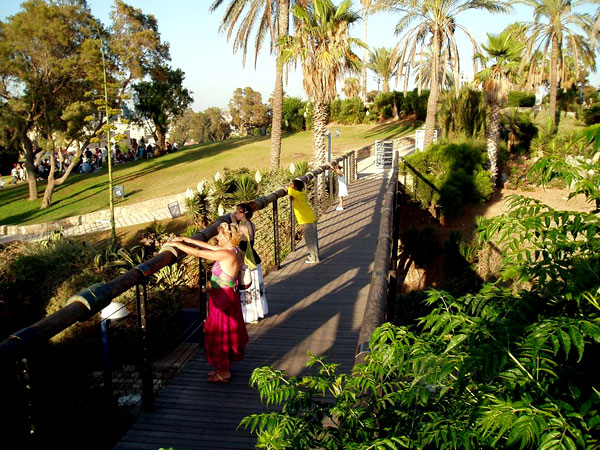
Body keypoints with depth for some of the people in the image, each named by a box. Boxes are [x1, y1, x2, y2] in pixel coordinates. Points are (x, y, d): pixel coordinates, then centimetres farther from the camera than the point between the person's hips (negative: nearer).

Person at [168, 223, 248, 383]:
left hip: (223, 299, -9)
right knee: (227, 331, 19)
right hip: (229, 296, 9)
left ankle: (224, 373, 19)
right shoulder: (232, 250, 2)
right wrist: (186, 240, 12)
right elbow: (207, 246, 11)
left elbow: (197, 252, -22)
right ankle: (224, 368, 34)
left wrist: (176, 244, -11)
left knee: (220, 333, 5)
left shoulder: (226, 254, -25)